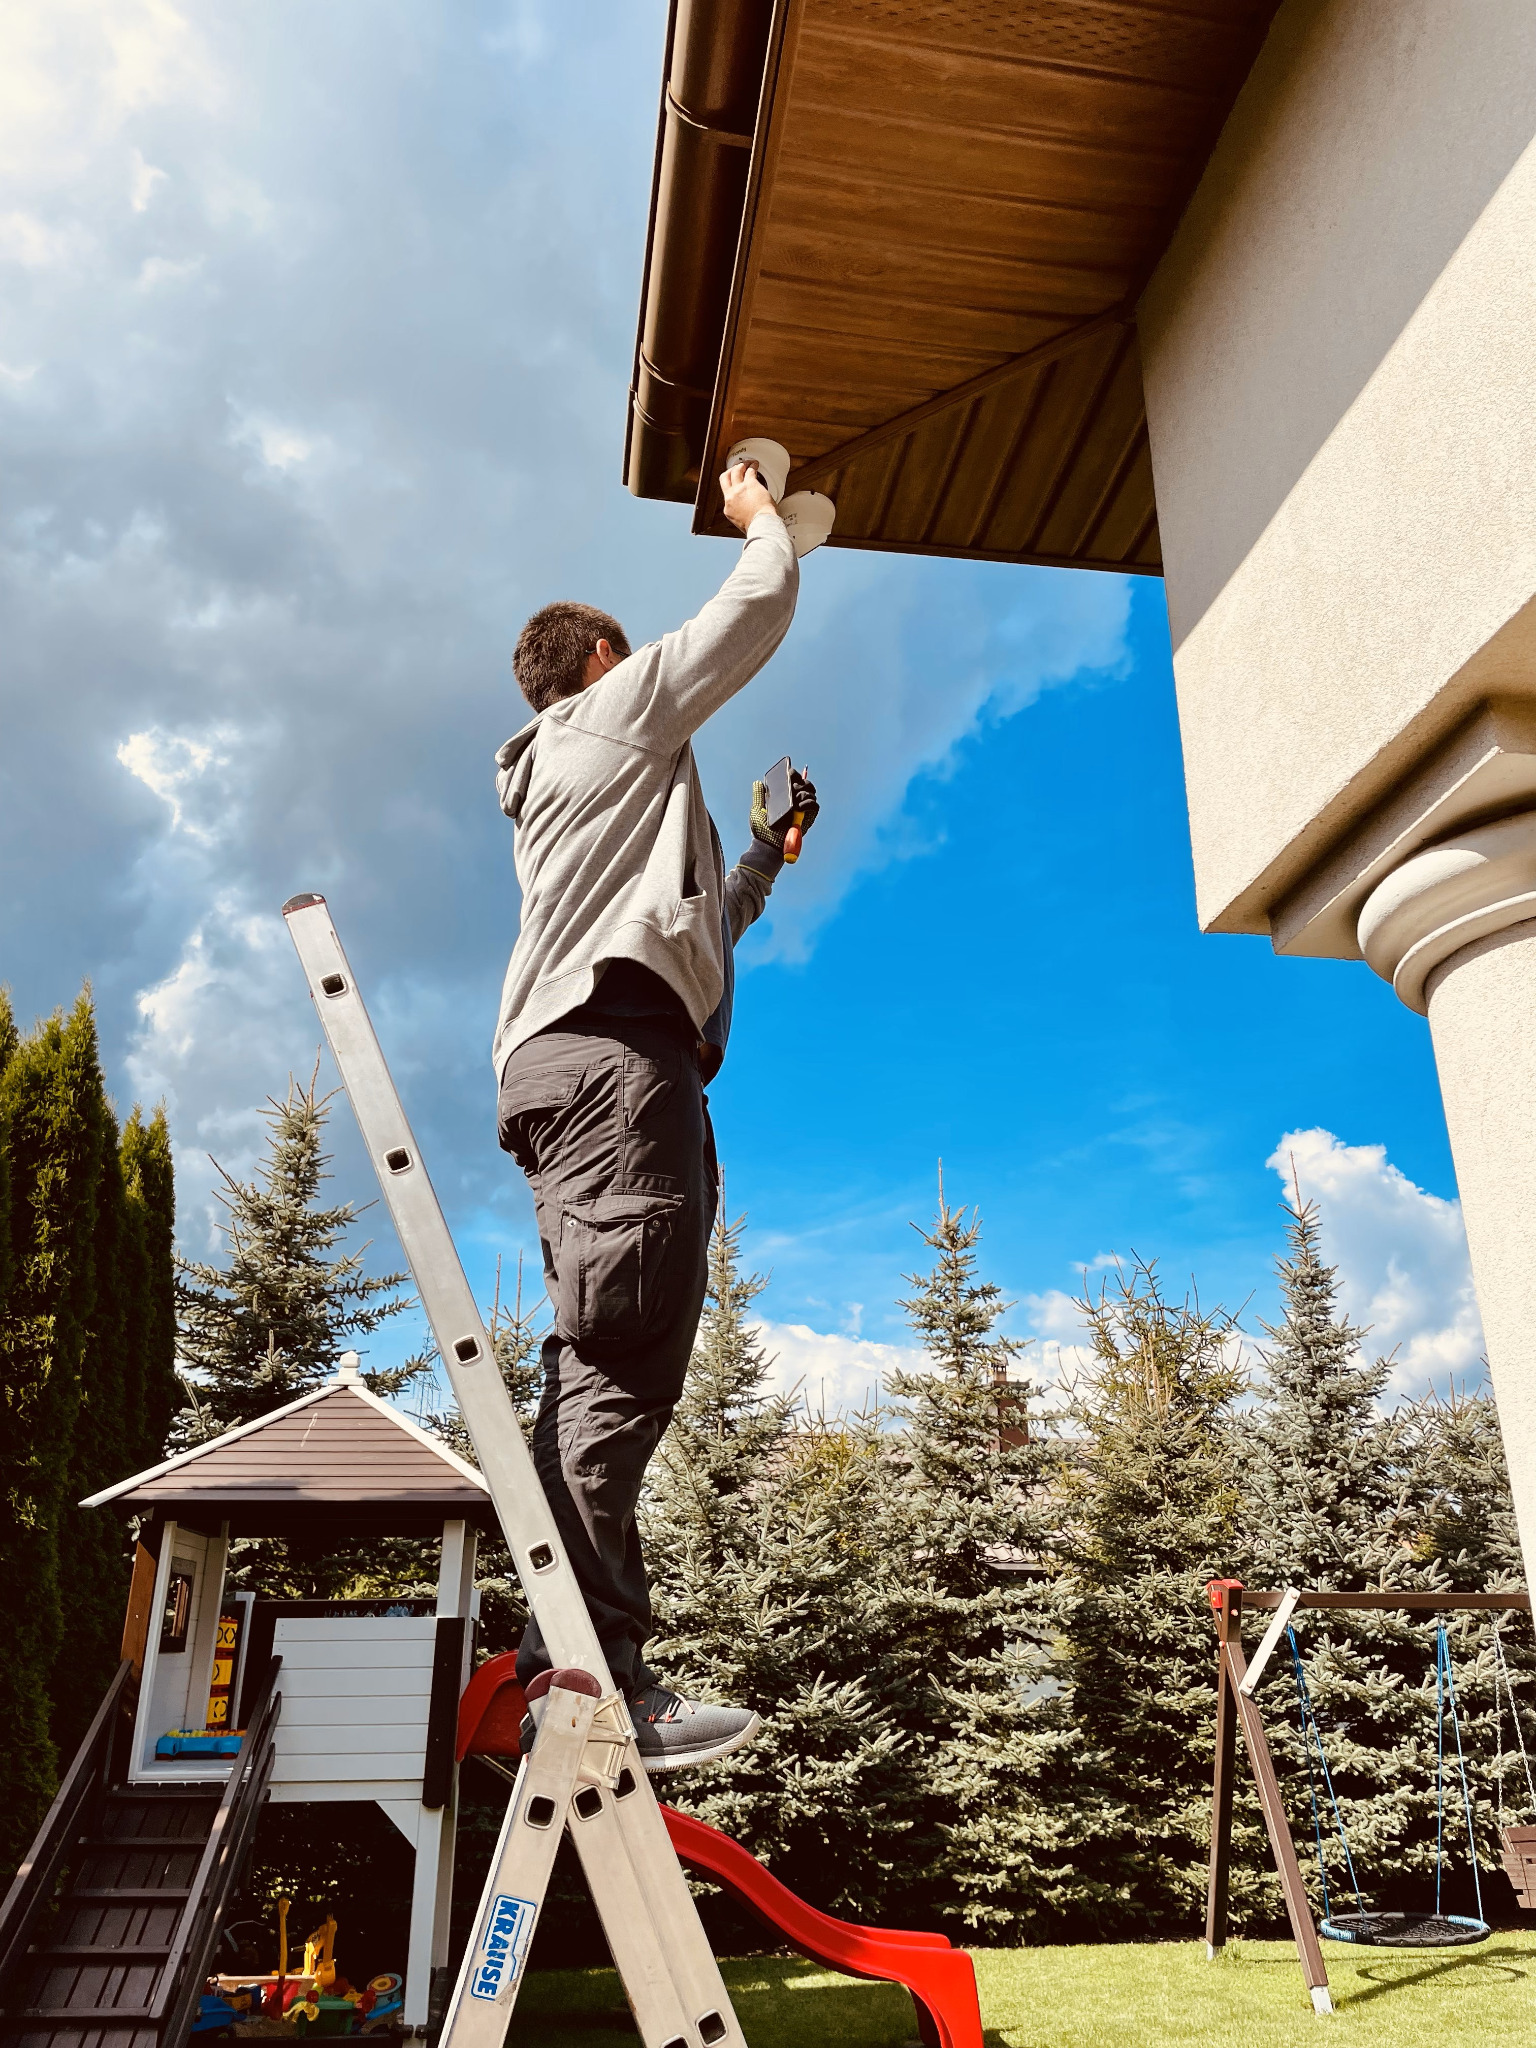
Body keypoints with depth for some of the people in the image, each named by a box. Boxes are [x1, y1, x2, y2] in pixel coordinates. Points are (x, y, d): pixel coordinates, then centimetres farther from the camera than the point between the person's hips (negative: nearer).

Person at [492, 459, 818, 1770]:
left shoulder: (559, 786, 38)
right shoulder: (619, 707, 14)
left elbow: (691, 933, 40)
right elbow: (760, 610, 12)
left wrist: (768, 854, 44)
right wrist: (761, 512, 31)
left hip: (565, 1062, 10)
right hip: (616, 1055, -10)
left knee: (602, 1368, 0)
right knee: (620, 1364, -20)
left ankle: (567, 1662, -3)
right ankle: (596, 1668, -25)